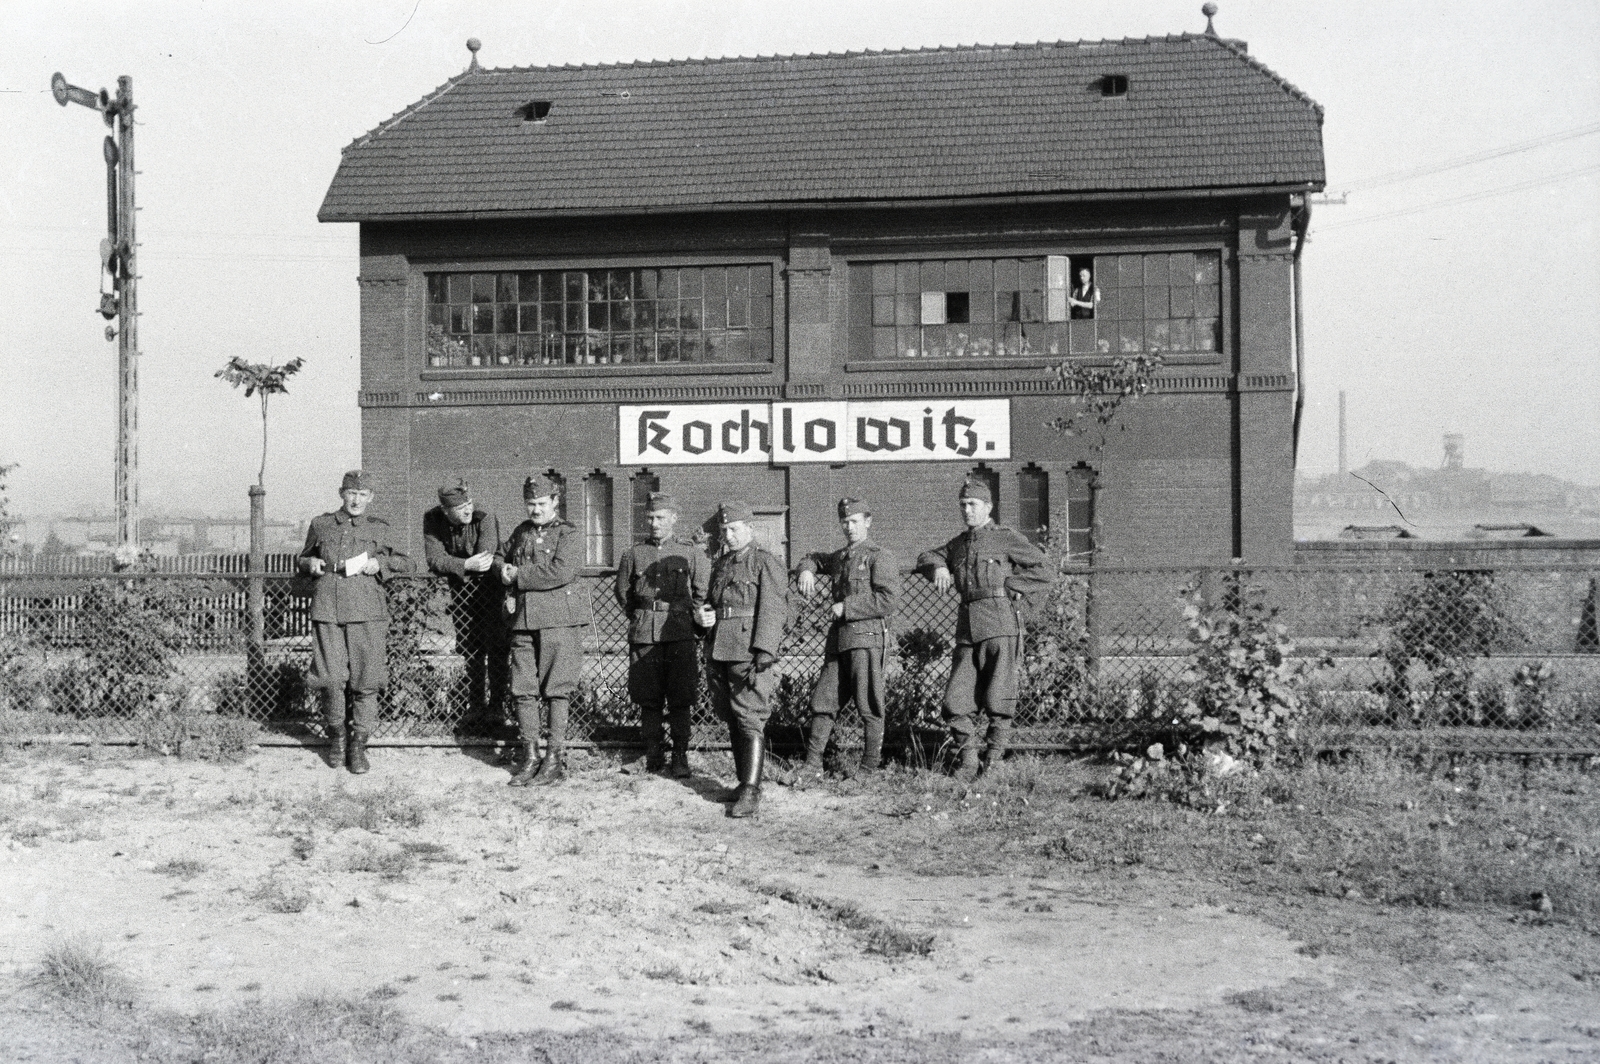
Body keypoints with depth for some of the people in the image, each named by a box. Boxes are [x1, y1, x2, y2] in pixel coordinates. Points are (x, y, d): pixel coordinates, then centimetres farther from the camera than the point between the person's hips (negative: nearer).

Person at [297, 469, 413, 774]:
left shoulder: (378, 529, 12)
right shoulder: (321, 525, 15)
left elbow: (405, 562, 16)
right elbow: (301, 559, 27)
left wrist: (380, 563, -2)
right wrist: (310, 564, 4)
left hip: (367, 612, 0)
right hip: (327, 610, 0)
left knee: (366, 680, -2)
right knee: (331, 679, -6)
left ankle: (358, 745, 10)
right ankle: (336, 736, 17)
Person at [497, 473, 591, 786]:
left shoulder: (570, 536, -1)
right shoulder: (521, 532, 18)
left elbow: (560, 572, -16)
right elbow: (499, 557, 33)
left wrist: (518, 575, -9)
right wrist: (506, 571, 10)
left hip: (559, 621, -5)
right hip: (524, 620, 6)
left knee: (556, 690, -4)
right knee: (523, 690, 3)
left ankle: (555, 758, 1)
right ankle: (529, 757, 10)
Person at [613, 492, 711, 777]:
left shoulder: (690, 552, 3)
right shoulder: (634, 553, 7)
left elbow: (703, 591, 11)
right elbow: (623, 593, 19)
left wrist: (689, 617, 9)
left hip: (680, 633, -2)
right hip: (644, 636, 2)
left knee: (680, 700, -2)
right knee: (648, 699, 4)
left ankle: (680, 757, 5)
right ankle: (653, 755, 14)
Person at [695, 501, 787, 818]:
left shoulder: (767, 565, -4)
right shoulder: (721, 565, 19)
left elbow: (772, 613, -11)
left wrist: (762, 656, -19)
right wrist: (702, 616, 6)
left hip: (749, 653, -8)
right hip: (720, 653, 8)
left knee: (750, 720, -11)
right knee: (732, 720, 12)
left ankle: (750, 794, -14)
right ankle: (745, 782, 22)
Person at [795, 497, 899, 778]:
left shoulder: (879, 557, -2)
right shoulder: (839, 557, 20)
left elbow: (889, 599, -13)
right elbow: (814, 558, 41)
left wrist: (847, 606, -11)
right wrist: (807, 570, 16)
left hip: (867, 637, -7)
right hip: (839, 639, 7)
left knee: (869, 707, -4)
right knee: (822, 701, 4)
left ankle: (870, 768, 1)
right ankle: (812, 765, 7)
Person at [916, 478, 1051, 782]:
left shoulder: (1006, 538, 4)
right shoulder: (959, 544, 22)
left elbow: (1042, 572, 2)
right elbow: (925, 557, 33)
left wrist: (1005, 584, -4)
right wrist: (938, 567, 11)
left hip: (1000, 625, -6)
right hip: (967, 629, 6)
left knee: (997, 700, -5)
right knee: (956, 701, -2)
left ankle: (994, 760, 4)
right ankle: (968, 761, 5)